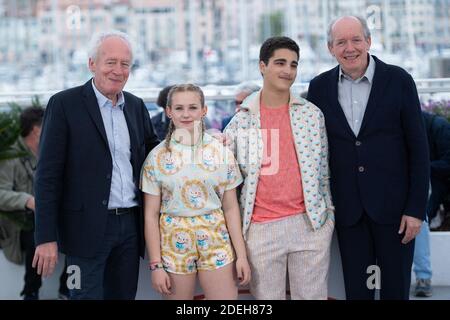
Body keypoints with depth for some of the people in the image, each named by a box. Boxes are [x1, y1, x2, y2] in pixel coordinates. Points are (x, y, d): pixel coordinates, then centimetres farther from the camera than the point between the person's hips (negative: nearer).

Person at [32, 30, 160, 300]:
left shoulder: (136, 105, 10)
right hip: (88, 226, -5)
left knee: (124, 294, 12)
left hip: (131, 224, 5)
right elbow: (48, 174, -8)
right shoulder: (65, 104, -6)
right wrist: (46, 237, -13)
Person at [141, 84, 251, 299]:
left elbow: (231, 208, 4)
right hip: (174, 243, 0)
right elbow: (151, 216, -1)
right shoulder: (157, 156, -1)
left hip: (215, 240, 1)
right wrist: (155, 264, -4)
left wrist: (241, 255, 0)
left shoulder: (221, 152, 1)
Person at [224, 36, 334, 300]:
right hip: (261, 228, 0)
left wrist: (329, 214, 7)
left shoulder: (312, 114, 6)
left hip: (309, 223, 1)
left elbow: (323, 170, 10)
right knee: (267, 297, 7)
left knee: (313, 295, 6)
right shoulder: (241, 120, 3)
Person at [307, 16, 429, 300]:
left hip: (393, 204, -2)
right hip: (348, 209, 2)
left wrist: (416, 208, -8)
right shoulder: (319, 87, 3)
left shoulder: (398, 80, -4)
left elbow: (418, 147, -4)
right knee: (356, 289, 9)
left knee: (396, 287, 7)